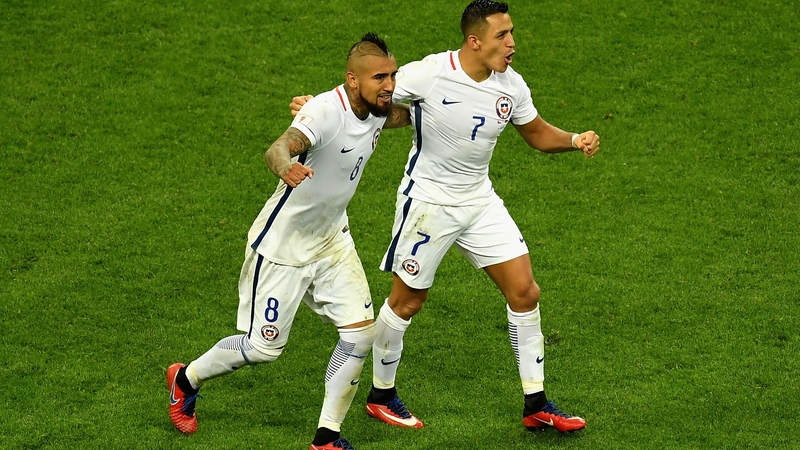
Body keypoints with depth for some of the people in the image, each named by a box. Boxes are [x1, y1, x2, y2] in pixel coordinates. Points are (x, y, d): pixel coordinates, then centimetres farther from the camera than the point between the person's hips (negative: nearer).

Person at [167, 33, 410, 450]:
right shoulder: (326, 112, -31)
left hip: (332, 240, 7)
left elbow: (408, 114, 20)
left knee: (361, 333, -5)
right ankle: (186, 379, 32)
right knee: (264, 346, 4)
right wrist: (286, 167, -72)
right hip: (282, 243, -7)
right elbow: (278, 149, -50)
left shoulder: (379, 109, -7)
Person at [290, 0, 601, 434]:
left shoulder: (511, 85, -4)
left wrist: (575, 140, -8)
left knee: (524, 292, 1)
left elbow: (537, 133, 12)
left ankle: (536, 406, 11)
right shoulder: (429, 74, -22)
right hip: (427, 200, -5)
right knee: (407, 301, 6)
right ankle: (381, 395, 28)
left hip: (480, 200, 6)